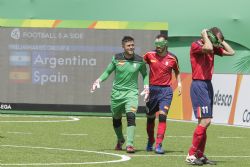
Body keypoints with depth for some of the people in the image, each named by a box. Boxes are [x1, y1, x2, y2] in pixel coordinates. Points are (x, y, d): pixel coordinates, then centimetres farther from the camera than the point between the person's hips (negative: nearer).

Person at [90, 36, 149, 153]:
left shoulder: (139, 61, -4)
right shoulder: (117, 58, -3)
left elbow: (145, 74, 13)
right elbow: (108, 71, 10)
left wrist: (146, 87, 0)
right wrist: (98, 81, -5)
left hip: (131, 92, -2)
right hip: (117, 92, 2)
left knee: (131, 116, -23)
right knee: (116, 118, 13)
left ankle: (129, 144, -25)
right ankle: (120, 140, 40)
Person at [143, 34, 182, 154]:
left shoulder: (172, 58, -1)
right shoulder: (150, 55, -1)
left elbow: (177, 72, 17)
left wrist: (179, 83, 4)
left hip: (166, 91, -2)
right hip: (152, 89, 2)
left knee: (162, 116, -15)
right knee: (150, 117, 11)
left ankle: (158, 145, -17)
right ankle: (150, 142, 33)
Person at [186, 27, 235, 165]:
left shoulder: (213, 48, 12)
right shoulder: (195, 46, -11)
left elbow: (231, 52, 13)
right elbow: (208, 47, -30)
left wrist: (221, 41, 8)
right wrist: (205, 36, -14)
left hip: (208, 85, 9)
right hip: (198, 85, -9)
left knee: (204, 122, 10)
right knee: (205, 120, -15)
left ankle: (200, 155, 15)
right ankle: (191, 155, -13)